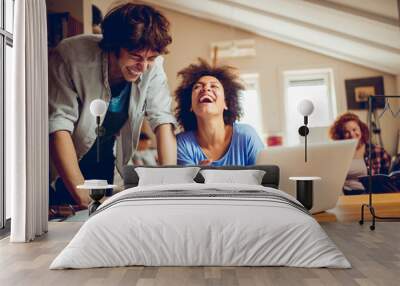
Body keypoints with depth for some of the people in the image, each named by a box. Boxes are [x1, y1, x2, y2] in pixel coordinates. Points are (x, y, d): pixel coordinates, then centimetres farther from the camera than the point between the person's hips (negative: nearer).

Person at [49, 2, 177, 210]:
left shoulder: (152, 65, -18)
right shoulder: (71, 56, -28)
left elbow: (162, 120, -20)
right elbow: (58, 125, -31)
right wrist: (82, 194, -37)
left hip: (103, 159, 3)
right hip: (62, 159, -2)